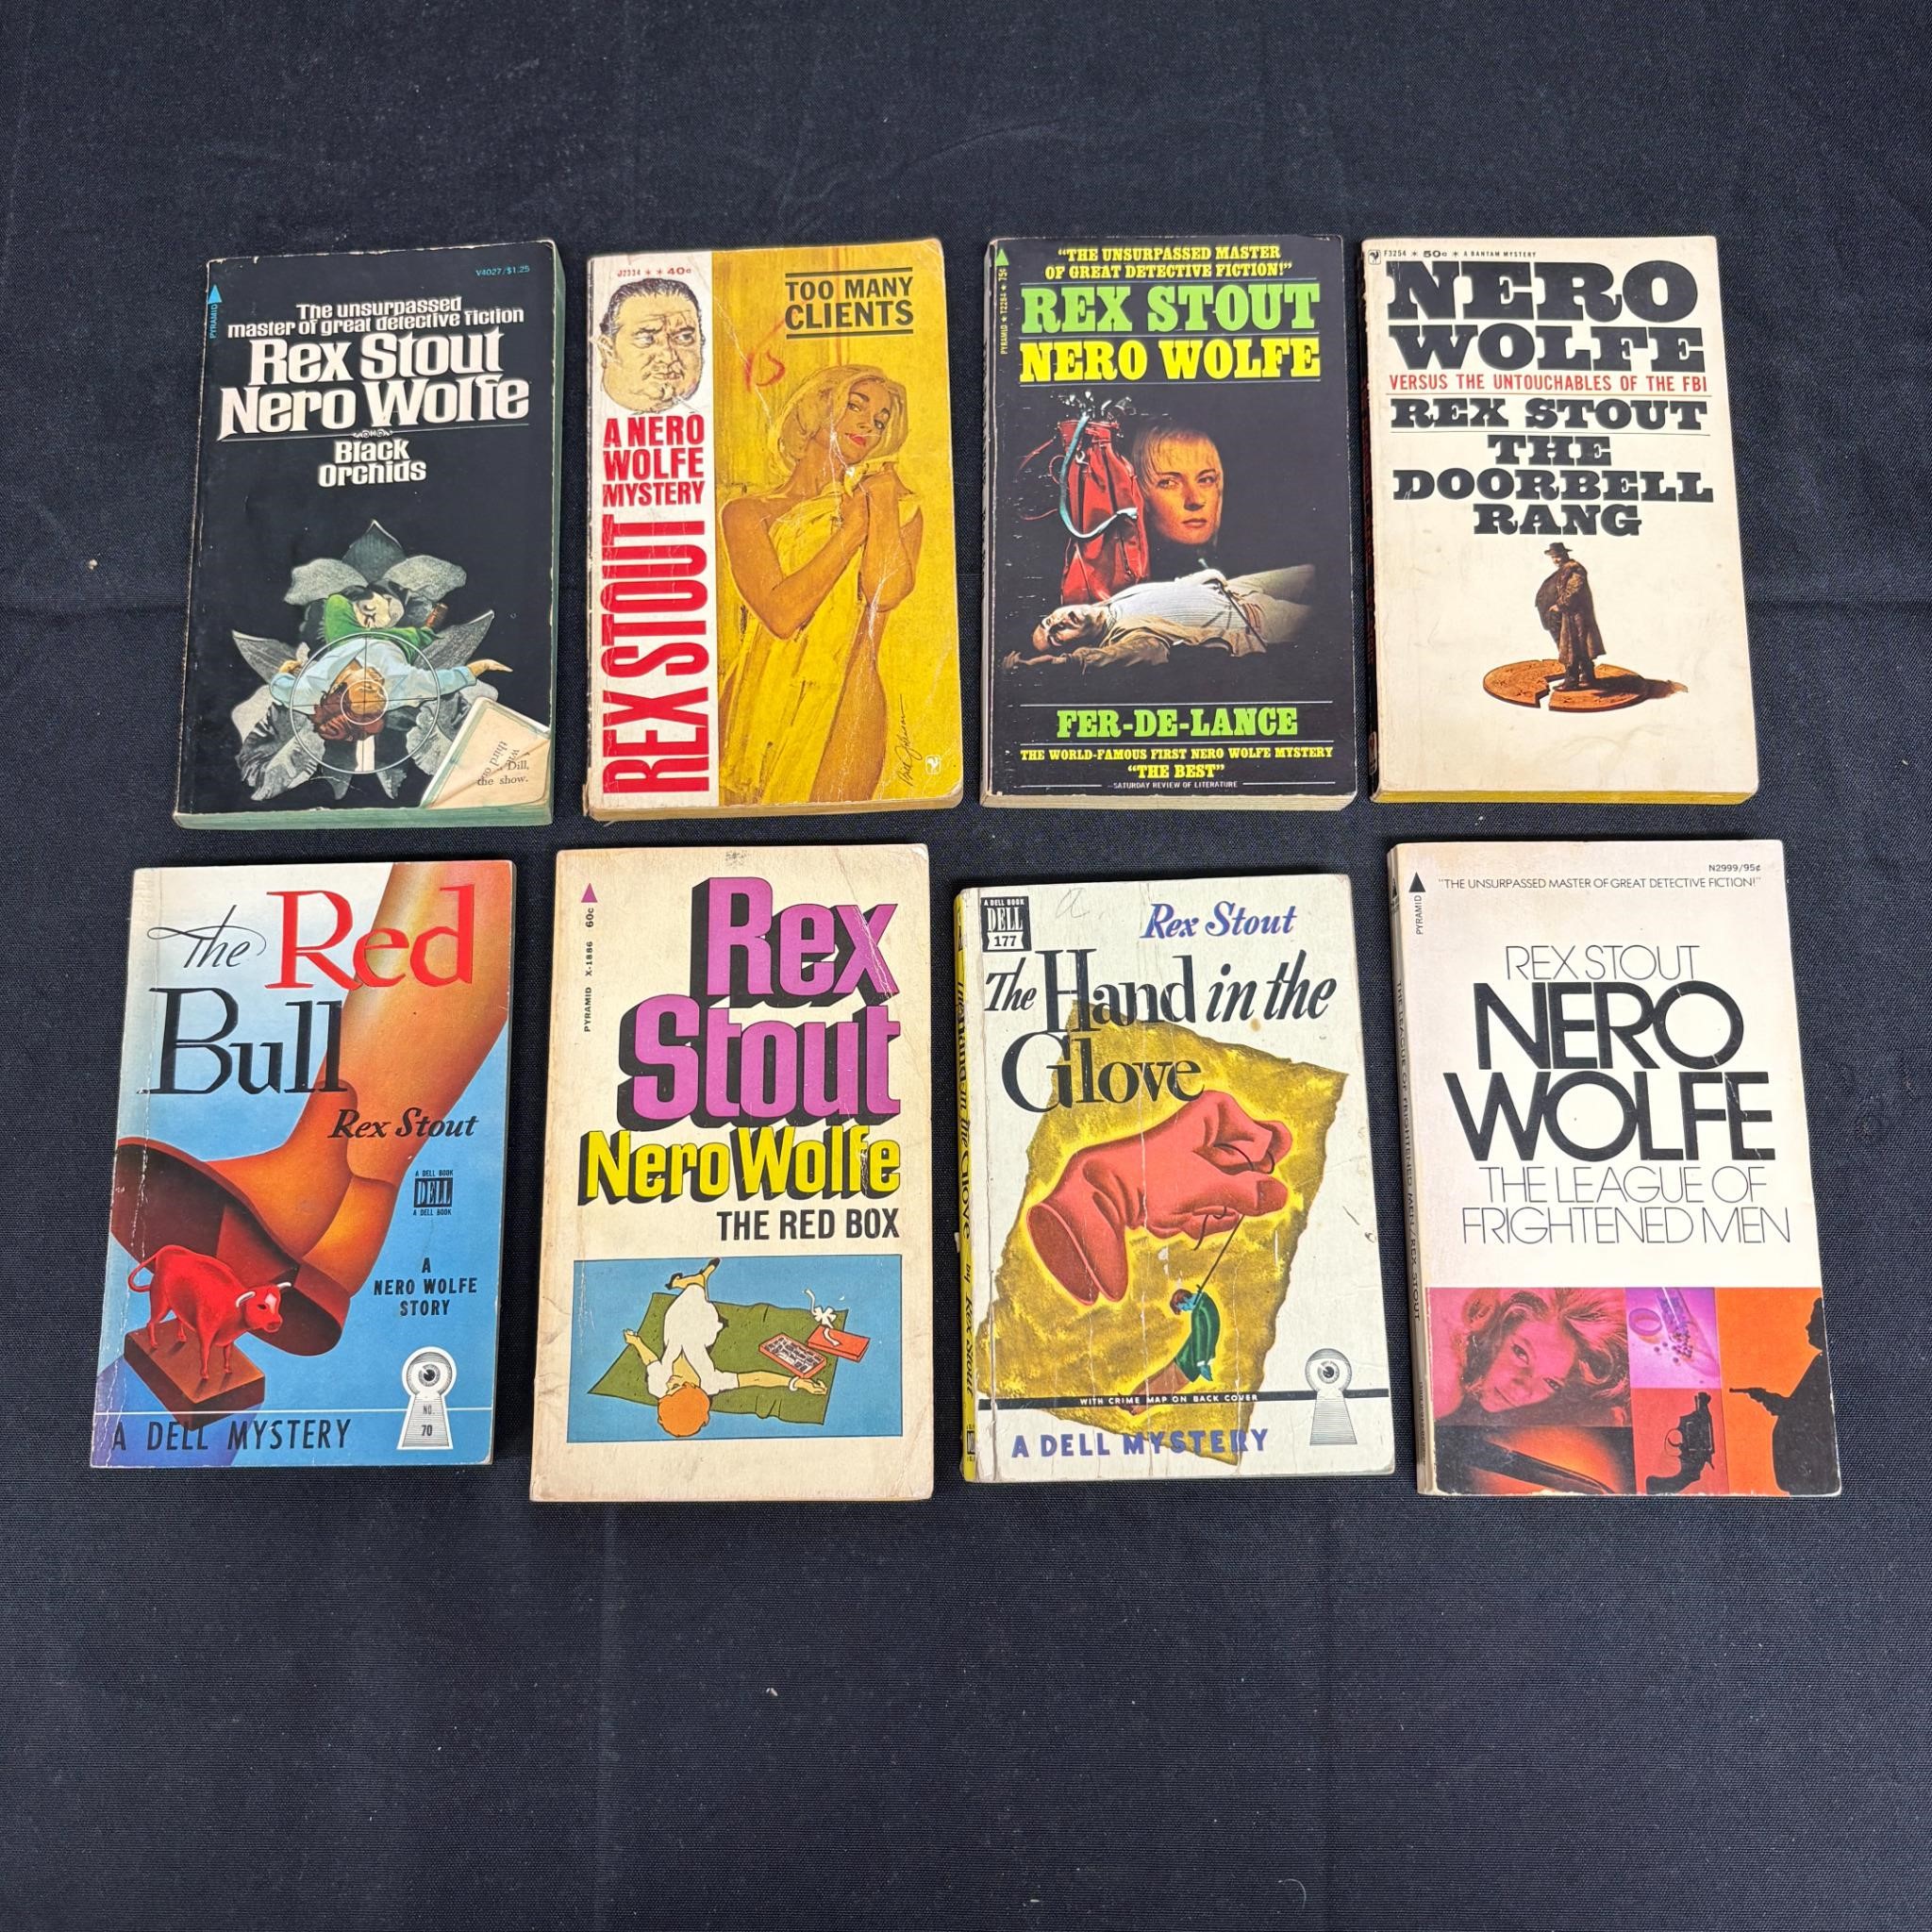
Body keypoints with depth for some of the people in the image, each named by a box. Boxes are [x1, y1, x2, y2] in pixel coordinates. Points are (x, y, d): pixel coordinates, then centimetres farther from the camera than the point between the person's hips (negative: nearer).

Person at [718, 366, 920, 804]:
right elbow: (781, 615, -11)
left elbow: (887, 593, -10)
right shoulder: (748, 512, 6)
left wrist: (880, 495, 0)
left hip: (846, 713, 0)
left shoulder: (899, 509, 12)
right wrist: (853, 527, -4)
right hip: (760, 713, 0)